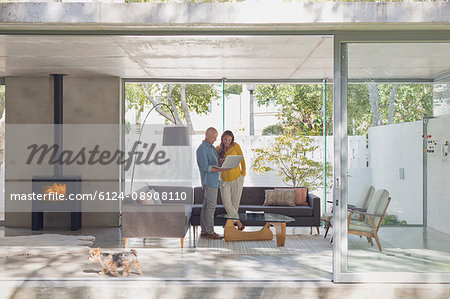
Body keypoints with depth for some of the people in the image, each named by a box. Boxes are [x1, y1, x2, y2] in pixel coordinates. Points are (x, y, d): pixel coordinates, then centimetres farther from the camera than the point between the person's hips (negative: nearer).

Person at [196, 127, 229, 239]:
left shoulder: (212, 148, 18)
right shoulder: (202, 149, -12)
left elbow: (216, 162, 22)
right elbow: (205, 167, -18)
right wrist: (219, 169, -24)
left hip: (213, 181, 9)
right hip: (209, 180, -9)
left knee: (206, 205, 9)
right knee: (211, 206, -8)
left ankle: (204, 231, 13)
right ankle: (210, 232, -5)